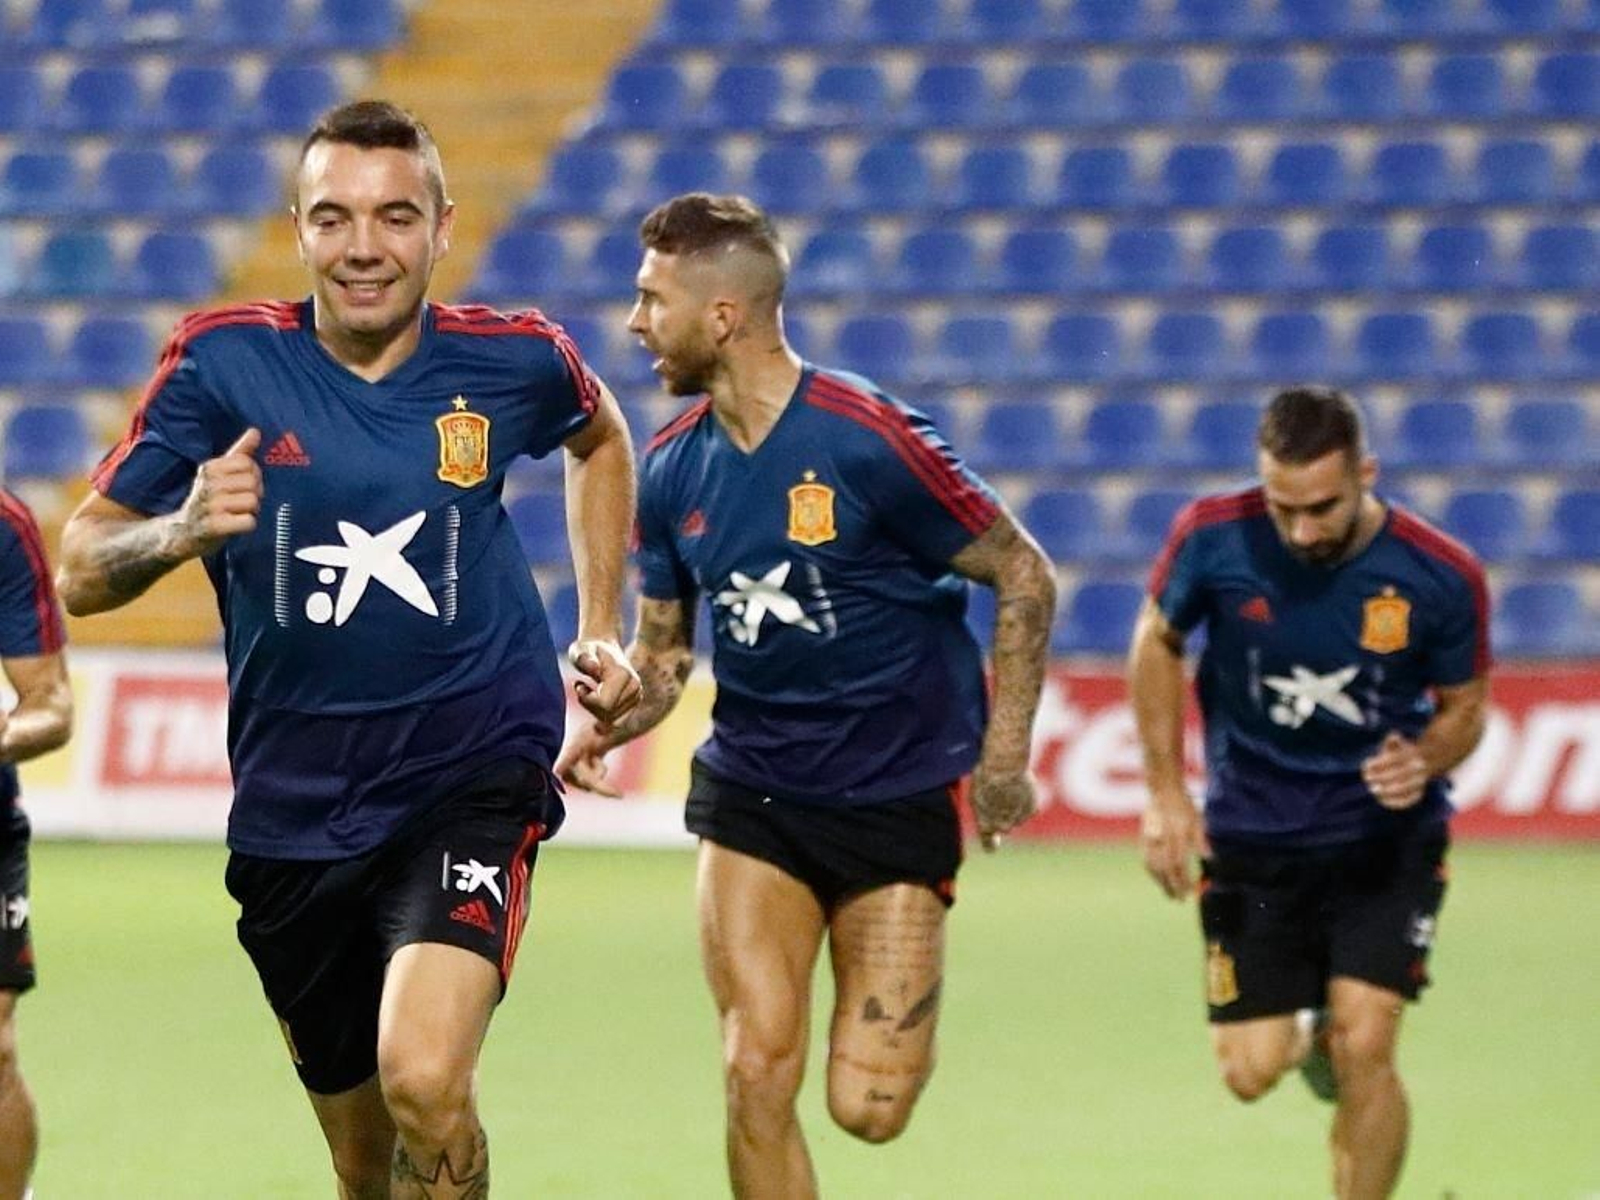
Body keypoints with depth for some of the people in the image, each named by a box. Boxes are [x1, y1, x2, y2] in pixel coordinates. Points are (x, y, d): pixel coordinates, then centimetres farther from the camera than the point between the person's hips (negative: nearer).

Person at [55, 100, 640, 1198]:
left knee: (424, 1083, -27)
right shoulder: (223, 362, -7)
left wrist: (603, 631, 16)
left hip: (472, 780, -2)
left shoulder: (513, 359, -4)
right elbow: (81, 571, -5)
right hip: (292, 812, 2)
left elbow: (600, 437, 21)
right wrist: (181, 531, -26)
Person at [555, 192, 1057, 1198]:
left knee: (869, 1105, -7)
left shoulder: (868, 438, -17)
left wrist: (1003, 755, -13)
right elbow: (663, 645, 12)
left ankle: (905, 1010, 29)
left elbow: (1025, 578, -9)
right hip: (750, 793, 4)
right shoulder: (673, 468, 1)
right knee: (757, 1075, -11)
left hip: (899, 799, -4)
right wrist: (609, 724, -10)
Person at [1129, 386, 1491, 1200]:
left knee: (1363, 1051, -15)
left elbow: (1464, 706, -1)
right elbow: (1157, 641, 2)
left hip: (1386, 837, -1)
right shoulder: (1213, 538, -17)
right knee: (1249, 1072, 0)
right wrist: (1164, 792, -2)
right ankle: (1306, 1028, 38)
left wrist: (1424, 759, -24)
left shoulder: (1442, 576, -18)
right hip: (1251, 834, 1)